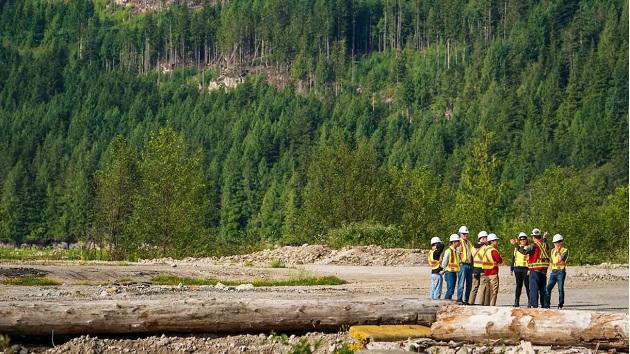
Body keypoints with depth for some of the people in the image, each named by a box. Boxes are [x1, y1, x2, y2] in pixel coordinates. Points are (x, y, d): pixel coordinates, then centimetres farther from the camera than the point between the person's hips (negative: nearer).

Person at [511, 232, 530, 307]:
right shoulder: (516, 249, 15)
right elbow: (513, 259, 18)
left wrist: (530, 269, -12)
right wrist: (511, 269, 13)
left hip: (526, 269, -4)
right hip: (517, 269, 4)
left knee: (527, 285, -3)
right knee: (518, 285, 8)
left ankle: (530, 300, 3)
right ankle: (516, 301, 11)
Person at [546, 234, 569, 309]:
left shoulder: (565, 250, -2)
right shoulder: (553, 250, 16)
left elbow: (560, 259, -17)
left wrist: (558, 250, -11)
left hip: (561, 271, -5)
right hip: (553, 271, 5)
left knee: (560, 289, -6)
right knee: (548, 288, -4)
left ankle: (560, 305, 0)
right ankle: (547, 304, 0)